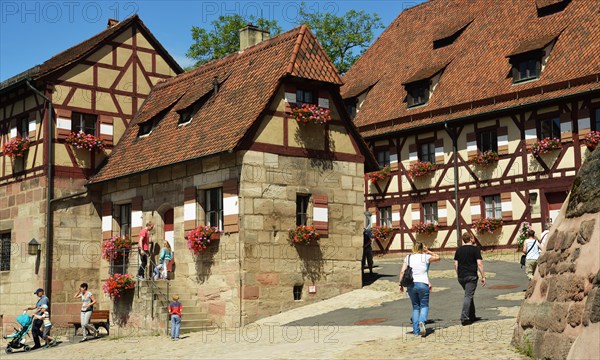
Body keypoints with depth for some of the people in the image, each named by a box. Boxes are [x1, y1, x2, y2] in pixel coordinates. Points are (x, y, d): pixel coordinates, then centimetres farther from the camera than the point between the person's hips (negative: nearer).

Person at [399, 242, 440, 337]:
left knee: (415, 307, 13)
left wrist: (401, 284, 6)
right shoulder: (426, 257, 3)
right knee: (424, 306, 8)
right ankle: (422, 321, -22)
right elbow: (438, 258, 20)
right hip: (423, 284, -2)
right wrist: (428, 252, 21)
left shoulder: (408, 258, 8)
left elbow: (402, 271, 1)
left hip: (411, 284, 2)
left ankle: (416, 331, 7)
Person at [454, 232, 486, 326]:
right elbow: (479, 264, -10)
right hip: (471, 276, -6)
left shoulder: (458, 250, 11)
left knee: (469, 295, 19)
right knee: (468, 296, -6)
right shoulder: (475, 249, -5)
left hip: (461, 276, 6)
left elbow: (456, 264, 10)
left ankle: (472, 316, 24)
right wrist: (483, 277, -6)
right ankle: (464, 318, -13)